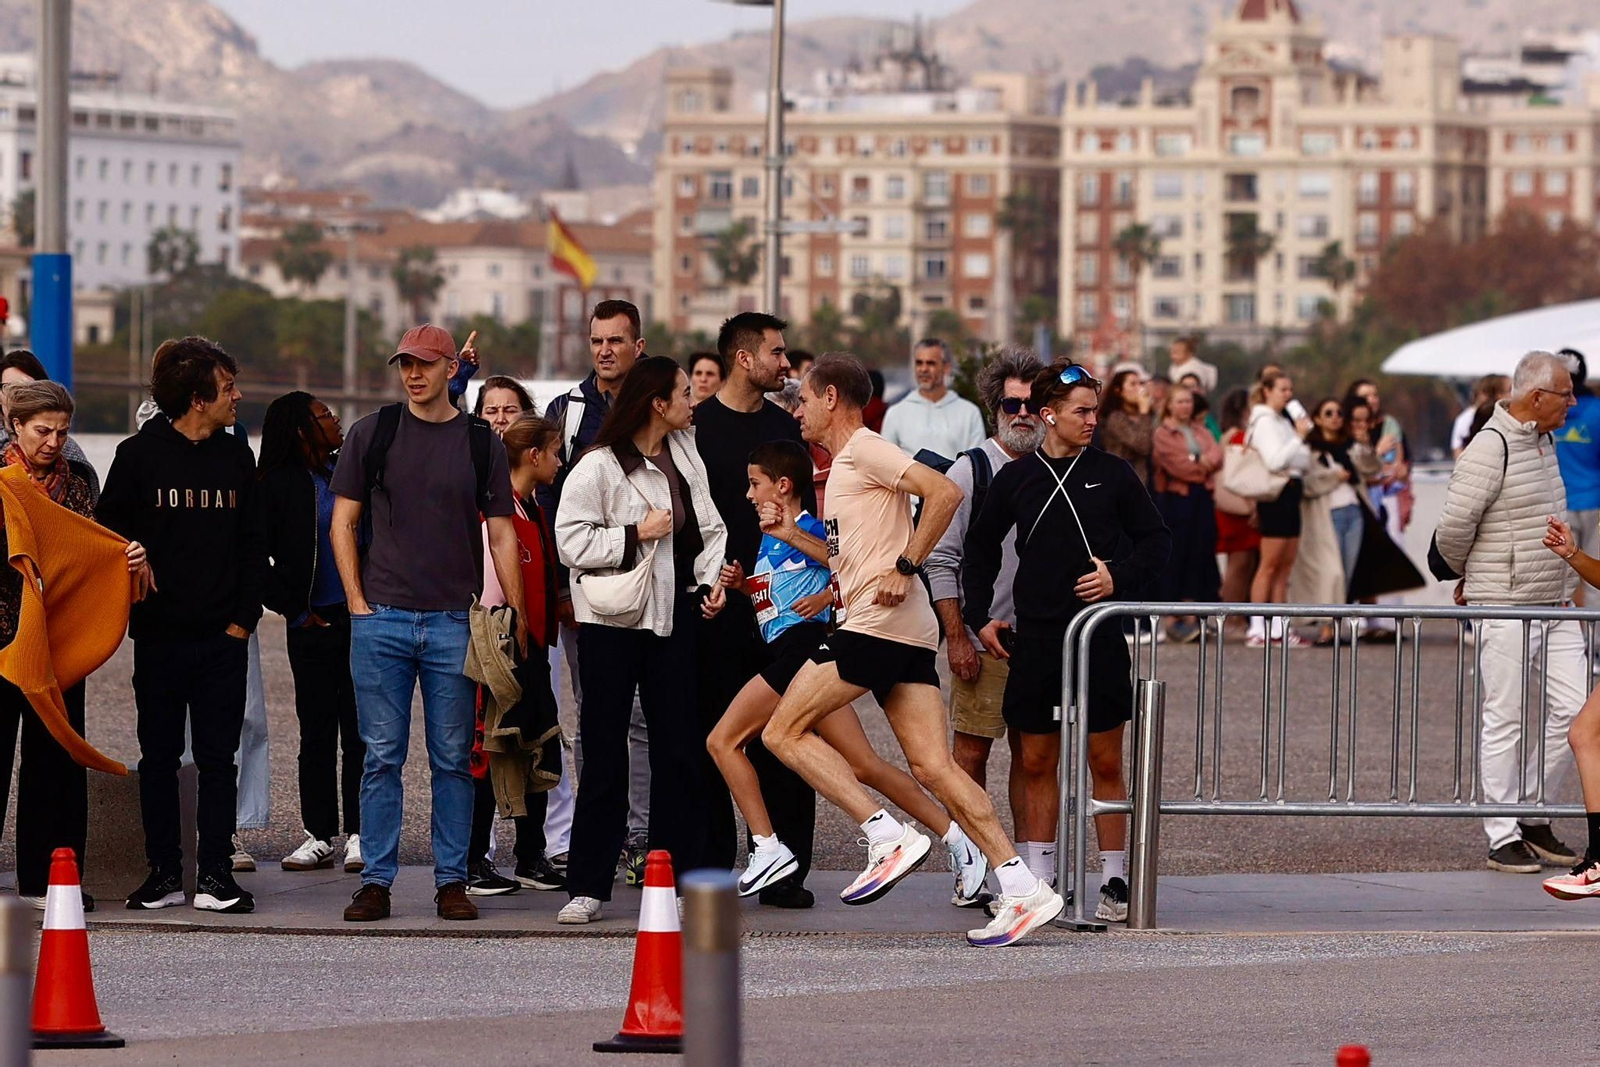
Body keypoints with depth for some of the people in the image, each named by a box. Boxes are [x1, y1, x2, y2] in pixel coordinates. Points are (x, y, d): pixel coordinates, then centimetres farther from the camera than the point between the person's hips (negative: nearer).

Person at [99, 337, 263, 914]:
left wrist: (244, 618, 2)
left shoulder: (236, 457, 10)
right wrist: (135, 607, -8)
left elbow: (252, 543, 11)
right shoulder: (139, 455, 0)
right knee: (158, 757, 3)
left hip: (222, 638, 2)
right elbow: (108, 536, 1)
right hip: (159, 637, -2)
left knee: (218, 757, 0)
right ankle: (164, 872, 9)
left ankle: (215, 873, 3)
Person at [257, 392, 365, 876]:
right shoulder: (278, 486, -2)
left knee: (359, 729, 1)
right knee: (317, 731, 4)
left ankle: (359, 834, 5)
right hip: (313, 623, -2)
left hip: (360, 617, 2)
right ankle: (319, 835, 11)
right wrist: (292, 609, -3)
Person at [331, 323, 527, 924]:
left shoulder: (481, 443, 7)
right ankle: (376, 881, 4)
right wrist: (357, 601, -1)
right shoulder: (372, 435, 6)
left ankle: (452, 880, 8)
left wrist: (517, 615, 2)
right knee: (382, 757, 0)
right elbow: (343, 521, 8)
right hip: (381, 620, 0)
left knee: (454, 759, 3)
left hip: (455, 623, 0)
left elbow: (501, 534, 9)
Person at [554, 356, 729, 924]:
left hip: (673, 617, 6)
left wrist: (712, 579, 2)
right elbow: (571, 540, -15)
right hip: (612, 622, -6)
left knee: (679, 749, 6)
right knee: (605, 755, -2)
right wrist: (637, 534, -17)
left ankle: (682, 876, 12)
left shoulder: (684, 454, 10)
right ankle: (587, 886, 2)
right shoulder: (598, 466, -10)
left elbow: (708, 526, 17)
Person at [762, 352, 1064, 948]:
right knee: (932, 767, 0)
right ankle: (1022, 889, -9)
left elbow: (944, 493, -18)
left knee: (783, 731, -6)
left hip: (878, 624, -10)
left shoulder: (864, 449, -4)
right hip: (908, 633, 10)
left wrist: (905, 568, -17)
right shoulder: (845, 463, 25)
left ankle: (888, 837, -13)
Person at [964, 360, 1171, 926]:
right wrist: (979, 616, 9)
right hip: (1035, 639, 2)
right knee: (1036, 763, 5)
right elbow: (980, 547, 17)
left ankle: (1113, 881, 5)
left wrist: (1119, 577, -8)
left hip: (1100, 639, -2)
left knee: (1105, 762, 0)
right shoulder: (1015, 479, 6)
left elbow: (1156, 539, 8)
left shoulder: (1112, 474, 2)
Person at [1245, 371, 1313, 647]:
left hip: (1291, 493, 9)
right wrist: (1299, 436, -15)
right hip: (1276, 493, -9)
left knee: (1285, 565, 8)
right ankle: (1257, 629, -9)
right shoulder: (1264, 422, -8)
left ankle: (1279, 628, 10)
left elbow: (1301, 461, 21)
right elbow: (1275, 461, -19)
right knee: (1270, 564, -9)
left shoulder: (1284, 421, 19)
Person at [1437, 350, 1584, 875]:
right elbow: (1453, 527, -18)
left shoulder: (1542, 442, 14)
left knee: (1572, 711, 5)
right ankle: (1503, 838, 3)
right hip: (1506, 609, -8)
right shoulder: (1490, 448, -15)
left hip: (1554, 605, 8)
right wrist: (1465, 573, 1)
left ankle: (1535, 819, 18)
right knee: (1505, 721, -3)